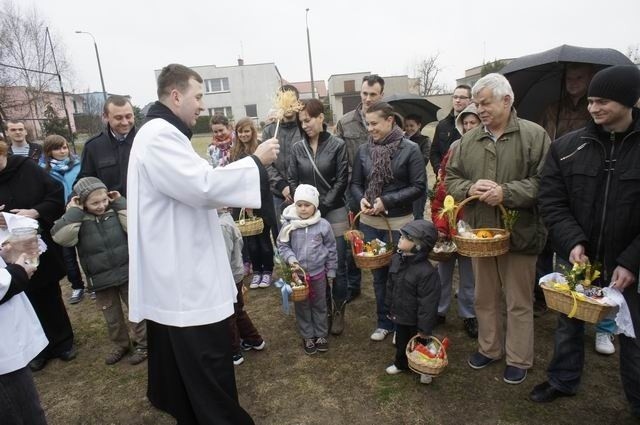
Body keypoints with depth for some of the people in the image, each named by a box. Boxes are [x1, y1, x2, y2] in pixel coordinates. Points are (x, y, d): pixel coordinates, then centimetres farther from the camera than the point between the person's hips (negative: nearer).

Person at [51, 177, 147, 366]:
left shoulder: (115, 210, -5)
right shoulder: (77, 219, -5)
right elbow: (61, 238, -22)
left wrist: (120, 204, -17)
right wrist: (74, 212, -18)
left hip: (127, 273, -1)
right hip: (101, 279, 1)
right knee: (112, 316, 18)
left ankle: (142, 343, 27)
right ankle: (120, 345, 38)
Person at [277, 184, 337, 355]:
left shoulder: (323, 225, -10)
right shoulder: (289, 225, -11)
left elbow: (331, 249, -1)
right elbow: (282, 245, -1)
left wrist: (331, 272, 4)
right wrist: (291, 259, -18)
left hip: (318, 272, 0)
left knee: (319, 305, 16)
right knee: (302, 306, 13)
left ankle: (321, 334, 35)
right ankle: (307, 336, 32)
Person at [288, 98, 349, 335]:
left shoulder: (337, 145, -3)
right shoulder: (297, 148, 5)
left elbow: (342, 180, -6)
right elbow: (292, 181, 6)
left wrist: (322, 205, -12)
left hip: (334, 212, -2)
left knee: (338, 264, 3)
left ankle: (338, 311, 20)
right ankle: (323, 309, 25)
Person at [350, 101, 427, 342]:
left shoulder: (410, 149, -9)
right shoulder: (363, 150, 1)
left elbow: (419, 187, -10)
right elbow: (355, 183, 9)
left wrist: (387, 201, -18)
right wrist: (361, 199, -13)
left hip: (399, 223, -3)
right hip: (369, 222, 3)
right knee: (378, 273, 15)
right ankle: (384, 322, 33)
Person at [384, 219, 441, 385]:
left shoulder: (427, 272, -32)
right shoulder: (397, 259, -7)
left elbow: (428, 303, -26)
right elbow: (390, 286, 6)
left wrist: (424, 328, -20)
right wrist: (390, 308, 13)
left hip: (415, 320, -6)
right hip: (400, 315, 6)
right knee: (401, 342, 26)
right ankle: (401, 363, 51)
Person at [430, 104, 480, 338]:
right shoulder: (454, 149, 4)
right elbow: (440, 189, 3)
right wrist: (439, 223, -2)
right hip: (448, 222, 3)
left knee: (468, 270, 12)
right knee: (444, 267, 14)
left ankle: (468, 314, 30)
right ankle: (439, 310, 30)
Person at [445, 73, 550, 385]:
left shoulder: (534, 135, -7)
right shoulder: (469, 140, 5)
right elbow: (451, 179, 7)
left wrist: (506, 193, -23)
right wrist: (469, 189, -13)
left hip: (519, 233, -4)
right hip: (479, 232, 4)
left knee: (519, 301, 11)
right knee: (485, 297, 18)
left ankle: (519, 359, 30)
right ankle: (489, 348, 38)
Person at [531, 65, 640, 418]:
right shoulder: (567, 147, -4)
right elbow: (551, 200, -4)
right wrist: (572, 241, -18)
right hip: (577, 257, 2)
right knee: (569, 323, 19)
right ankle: (563, 380, 41)